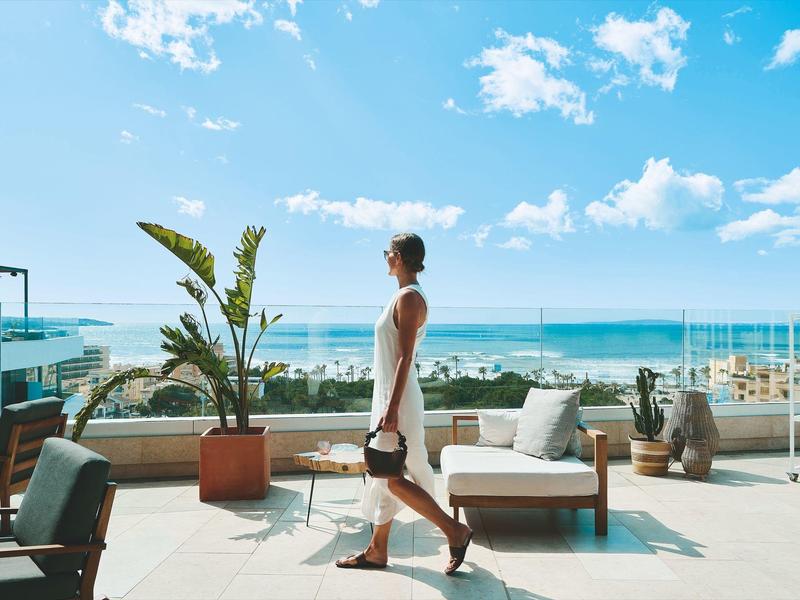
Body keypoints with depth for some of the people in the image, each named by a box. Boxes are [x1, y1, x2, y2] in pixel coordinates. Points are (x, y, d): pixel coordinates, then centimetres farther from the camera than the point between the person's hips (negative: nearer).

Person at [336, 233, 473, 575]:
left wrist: (392, 408, -23)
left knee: (390, 478, -3)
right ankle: (377, 550, 25)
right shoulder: (405, 296, 14)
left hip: (398, 399, -10)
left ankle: (455, 531, 8)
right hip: (389, 396, 10)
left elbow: (405, 357, -21)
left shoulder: (409, 297, -16)